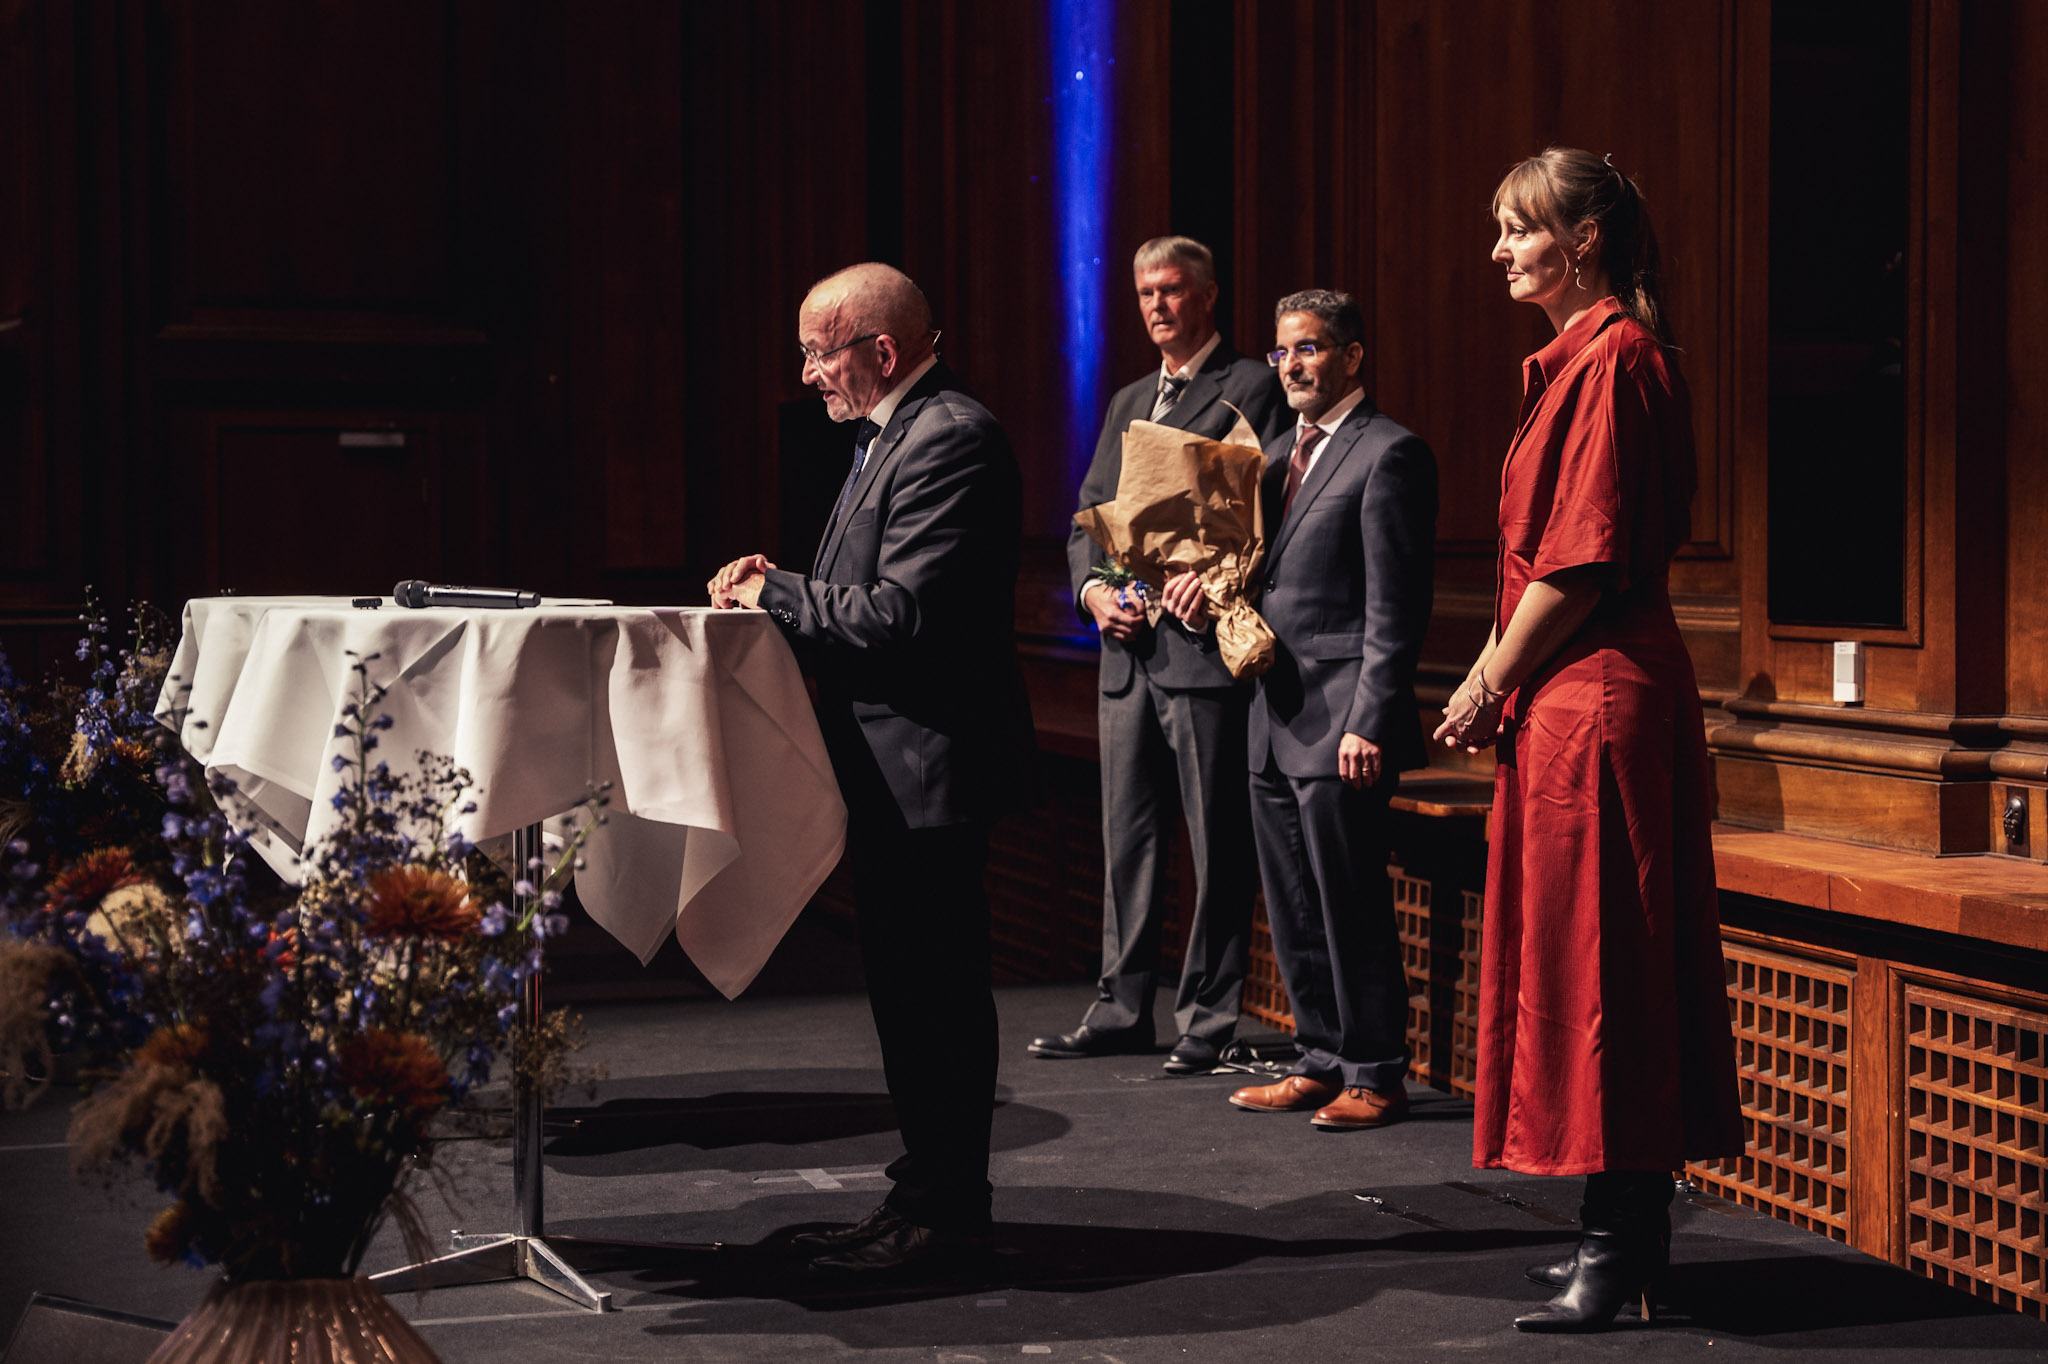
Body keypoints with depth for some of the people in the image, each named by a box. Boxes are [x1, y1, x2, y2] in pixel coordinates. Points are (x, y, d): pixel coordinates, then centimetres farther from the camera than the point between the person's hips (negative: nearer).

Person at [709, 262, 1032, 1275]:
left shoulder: (950, 440, -17)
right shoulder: (892, 435, 17)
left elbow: (904, 613, -24)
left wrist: (776, 593, -12)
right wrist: (779, 589, 5)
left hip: (929, 763, -11)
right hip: (891, 764, 11)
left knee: (935, 986, -3)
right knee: (906, 982, 16)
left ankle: (946, 1212, 6)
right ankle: (926, 1192, 26)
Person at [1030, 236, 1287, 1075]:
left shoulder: (1252, 389, -2)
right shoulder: (1127, 405, 22)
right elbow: (1087, 516, 20)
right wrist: (1094, 589, 0)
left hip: (1203, 649, -7)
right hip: (1127, 657, 7)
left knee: (1217, 845, -1)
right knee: (1127, 839, 11)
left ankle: (1210, 1020, 5)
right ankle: (1122, 1009, 19)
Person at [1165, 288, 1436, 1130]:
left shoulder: (1389, 454, -9)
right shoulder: (1279, 453, 17)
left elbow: (1394, 608, -14)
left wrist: (1369, 724, -18)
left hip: (1340, 722, -8)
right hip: (1274, 720, 8)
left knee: (1351, 906, -2)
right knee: (1294, 911, 13)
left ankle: (1375, 1075, 9)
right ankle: (1321, 1059, 23)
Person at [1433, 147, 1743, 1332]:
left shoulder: (1613, 359, -15)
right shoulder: (1583, 357, 17)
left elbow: (1580, 559, -19)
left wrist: (1496, 686, -10)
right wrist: (1498, 672, 12)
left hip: (1594, 701, -10)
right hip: (1576, 693, 10)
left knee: (1596, 960, -5)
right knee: (1604, 962, 13)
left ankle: (1623, 1245, 2)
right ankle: (1630, 1228, 21)